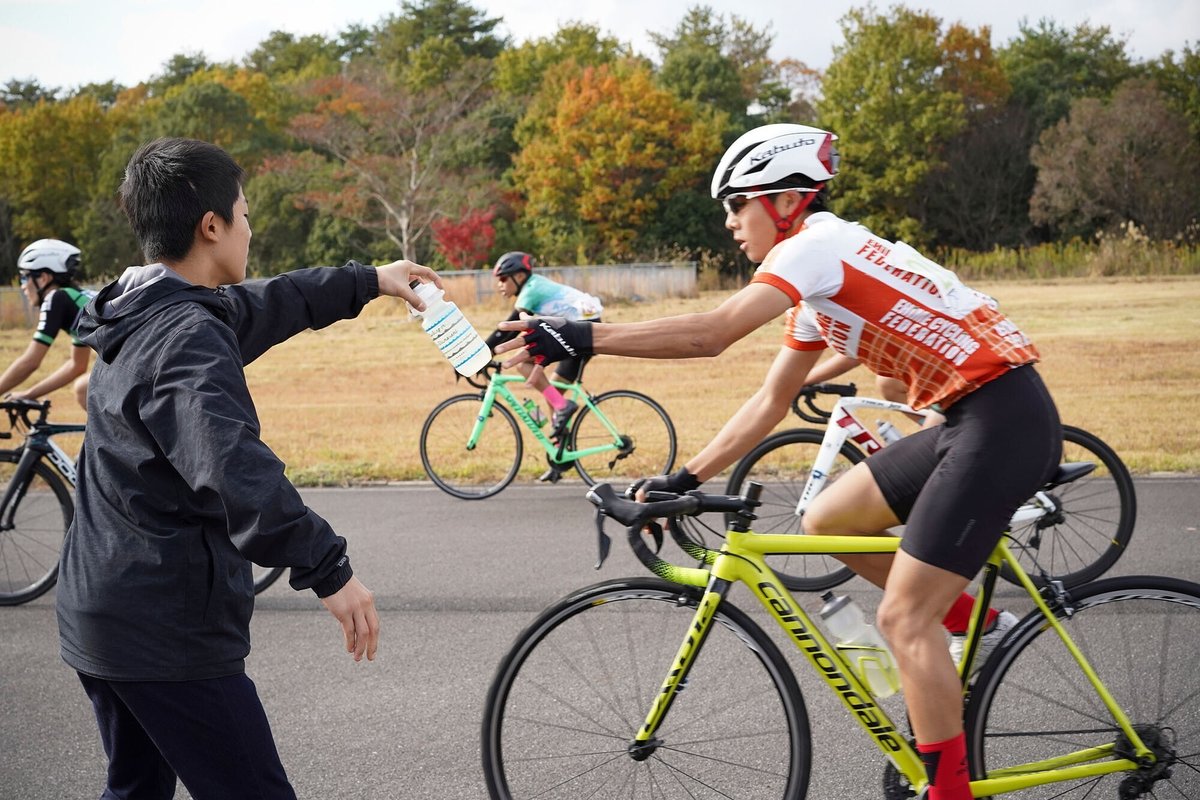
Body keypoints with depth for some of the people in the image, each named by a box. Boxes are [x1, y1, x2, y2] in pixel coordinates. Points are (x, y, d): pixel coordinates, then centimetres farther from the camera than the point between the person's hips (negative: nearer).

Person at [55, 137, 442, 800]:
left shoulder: (135, 320, 11)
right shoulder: (185, 336, -20)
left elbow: (270, 303, 26)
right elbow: (233, 468, -36)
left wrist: (370, 281, 35)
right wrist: (327, 568, -37)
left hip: (96, 617, 10)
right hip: (169, 631, -10)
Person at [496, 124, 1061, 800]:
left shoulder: (816, 245, -11)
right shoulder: (819, 286, 18)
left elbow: (713, 332, -24)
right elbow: (771, 402, 20)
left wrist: (583, 337, -25)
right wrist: (685, 479, 16)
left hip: (1004, 421, -10)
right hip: (973, 419, 10)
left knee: (903, 619, -8)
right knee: (828, 520, 14)